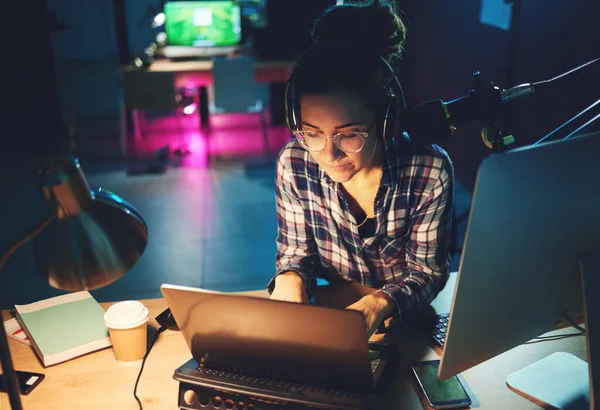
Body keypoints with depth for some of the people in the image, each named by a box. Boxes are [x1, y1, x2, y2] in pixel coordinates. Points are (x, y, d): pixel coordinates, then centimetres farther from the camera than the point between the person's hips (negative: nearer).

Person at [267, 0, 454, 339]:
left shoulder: (430, 172, -21)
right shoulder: (294, 163, -15)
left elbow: (428, 271, -11)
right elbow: (296, 250, -1)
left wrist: (380, 303, -31)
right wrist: (290, 277, -24)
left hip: (407, 320, 0)